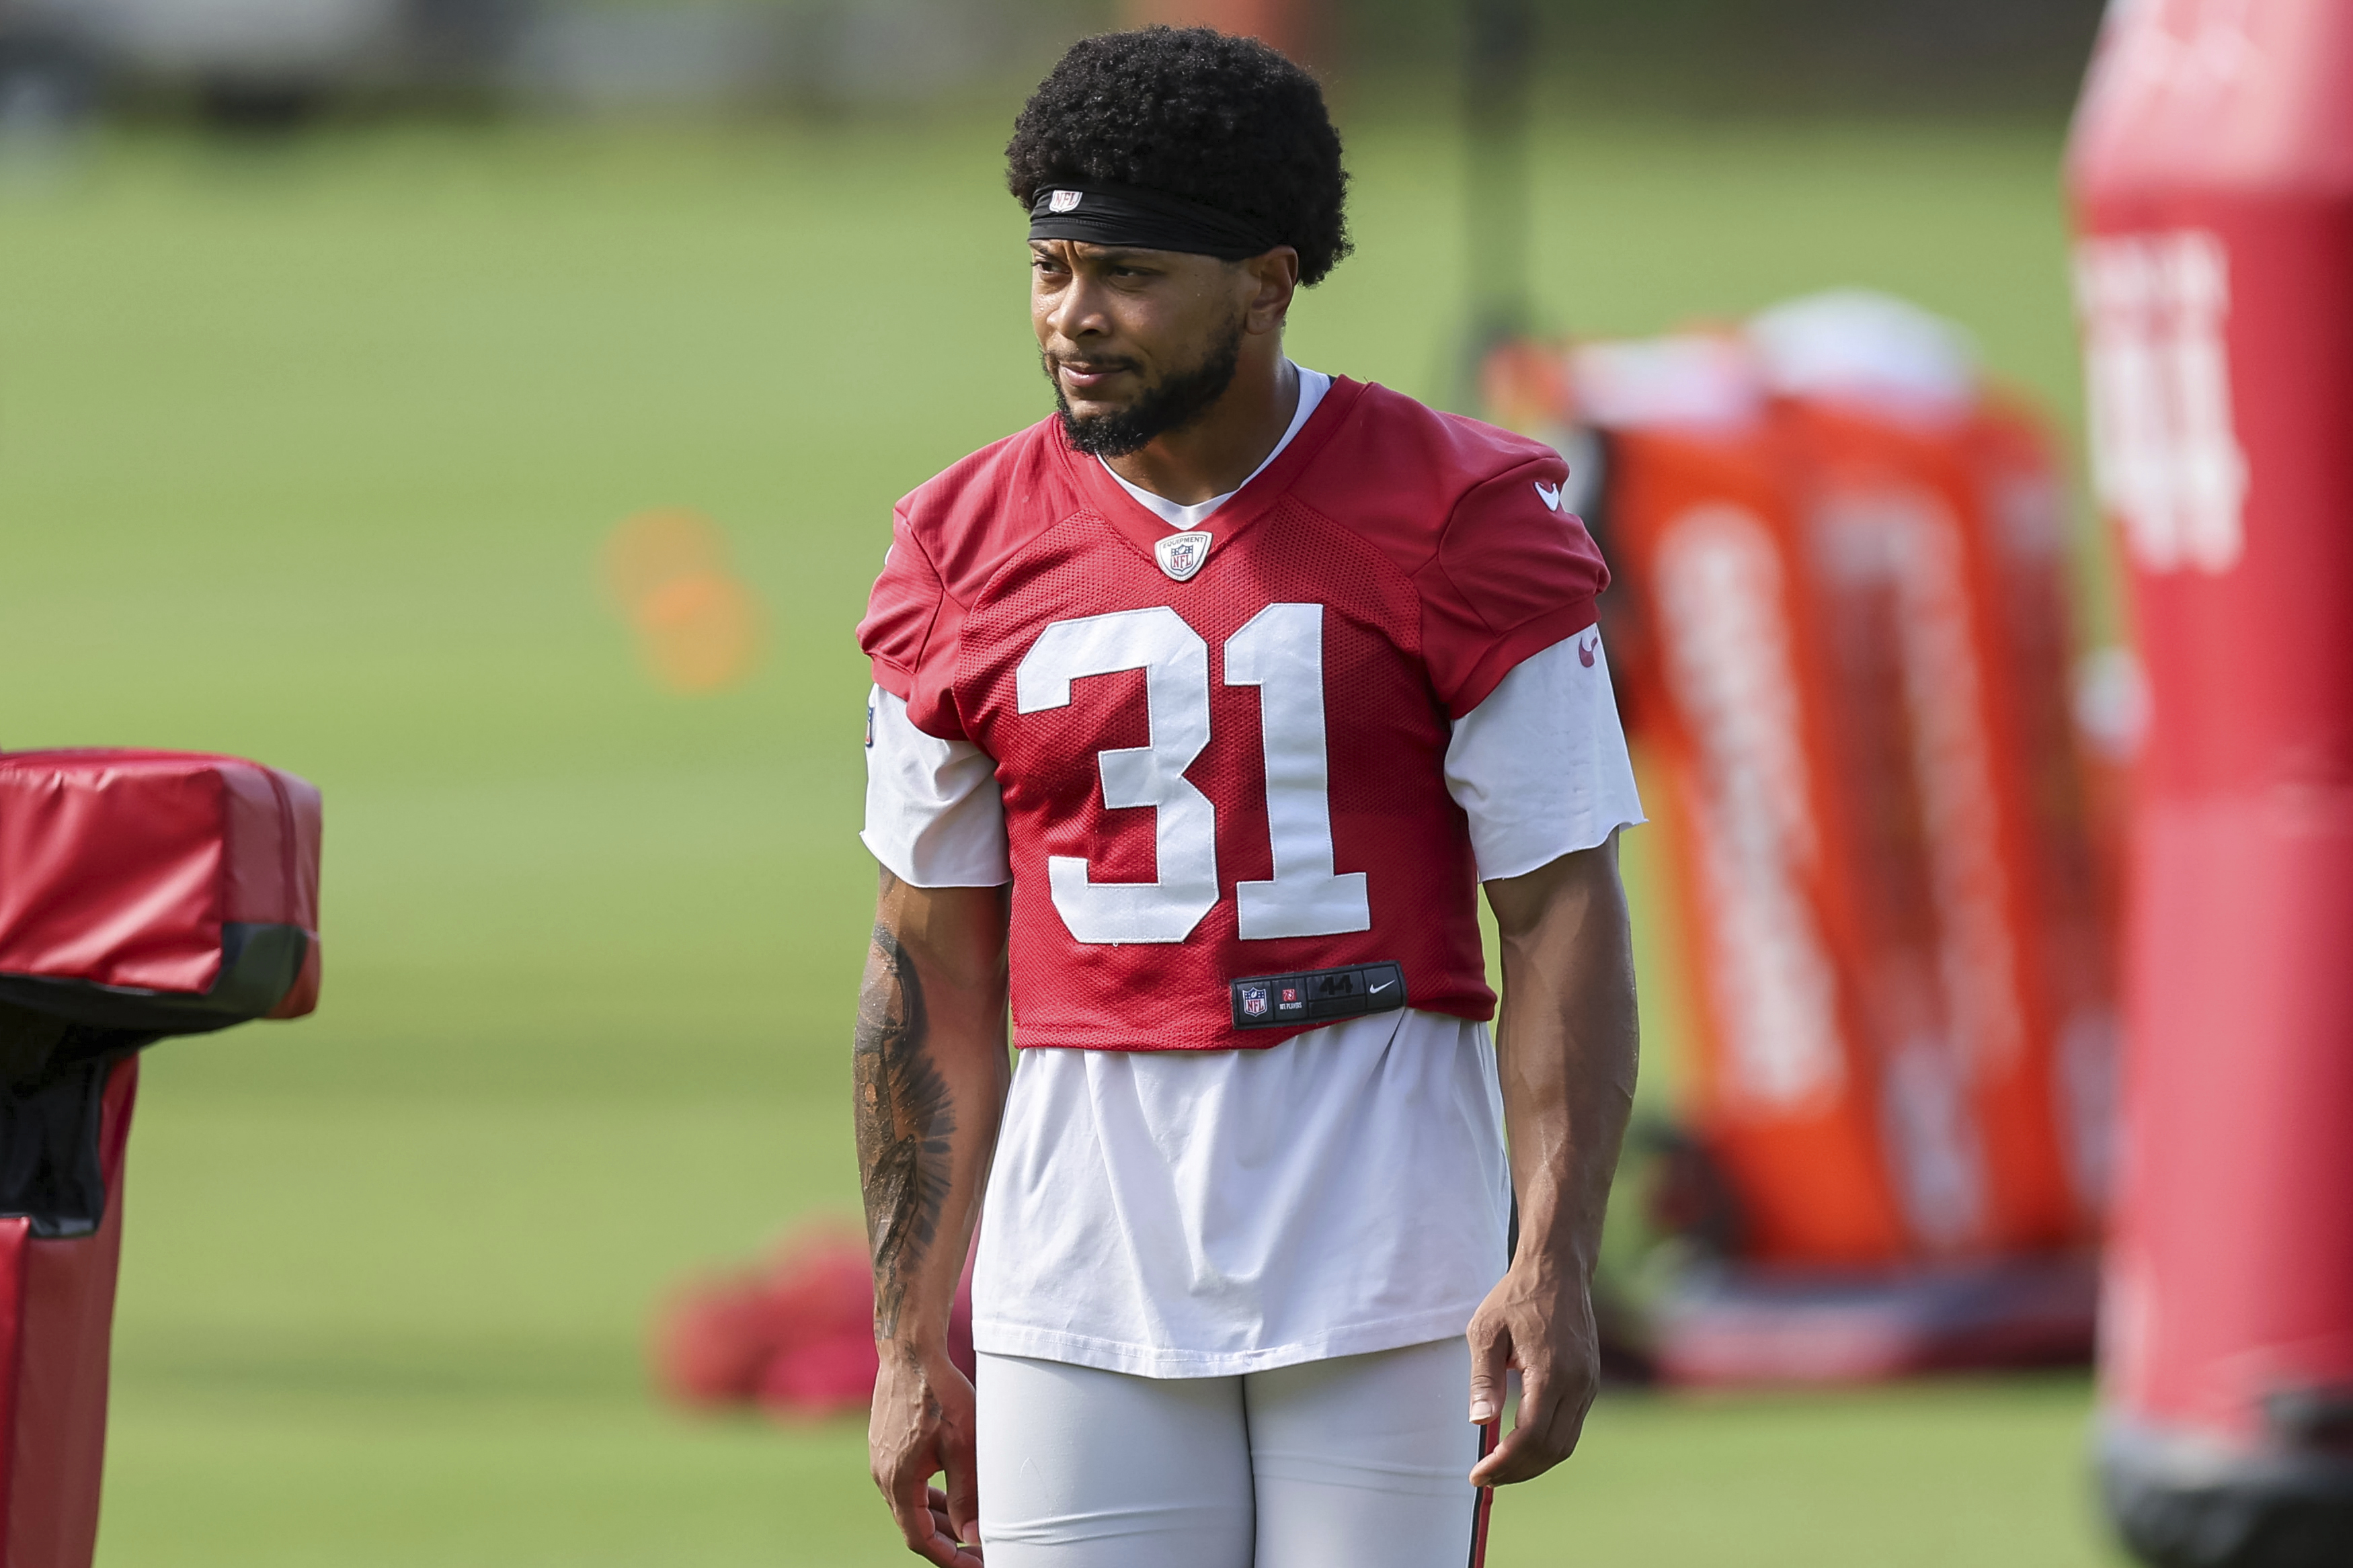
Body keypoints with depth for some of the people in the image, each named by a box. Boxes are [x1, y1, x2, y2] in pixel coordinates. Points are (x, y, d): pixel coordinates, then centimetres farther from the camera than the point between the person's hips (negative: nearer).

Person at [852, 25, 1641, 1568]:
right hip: (1083, 1295, 3)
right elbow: (933, 966, 10)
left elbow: (1563, 909, -5)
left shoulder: (1460, 517, -3)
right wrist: (910, 1348, 7)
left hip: (1389, 1284, -3)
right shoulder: (965, 550, 6)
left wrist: (1556, 1262, -15)